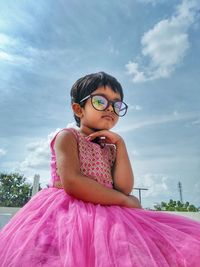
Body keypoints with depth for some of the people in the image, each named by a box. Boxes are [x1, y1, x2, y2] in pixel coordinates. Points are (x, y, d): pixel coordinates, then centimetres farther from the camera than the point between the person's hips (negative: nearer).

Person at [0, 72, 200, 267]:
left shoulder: (110, 149, 15)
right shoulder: (67, 136, -2)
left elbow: (124, 188, 0)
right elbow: (72, 183, -19)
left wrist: (120, 143, -2)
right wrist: (125, 201, -12)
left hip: (103, 215, 6)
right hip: (68, 212, -5)